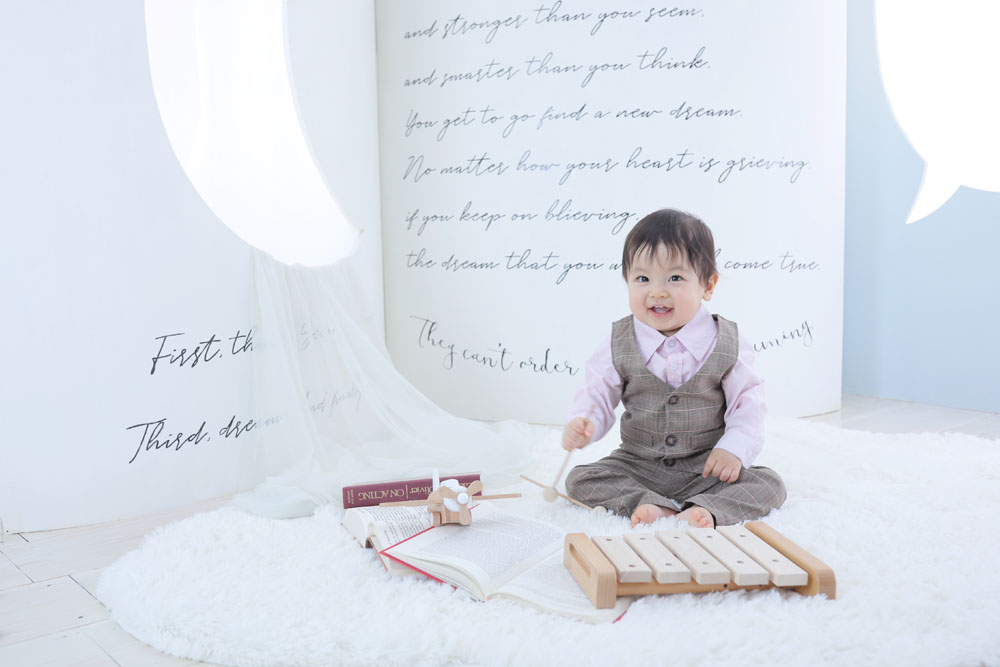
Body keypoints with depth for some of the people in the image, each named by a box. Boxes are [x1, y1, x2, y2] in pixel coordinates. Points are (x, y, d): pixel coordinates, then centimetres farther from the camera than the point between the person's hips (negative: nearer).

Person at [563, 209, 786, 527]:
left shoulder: (728, 344, -7)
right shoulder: (618, 344, -4)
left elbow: (747, 401, -3)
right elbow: (598, 393, -3)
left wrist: (734, 448, -19)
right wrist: (582, 423, -25)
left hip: (708, 467, -1)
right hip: (637, 464, 1)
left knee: (770, 484, -21)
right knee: (580, 480, -20)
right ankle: (654, 506, -32)